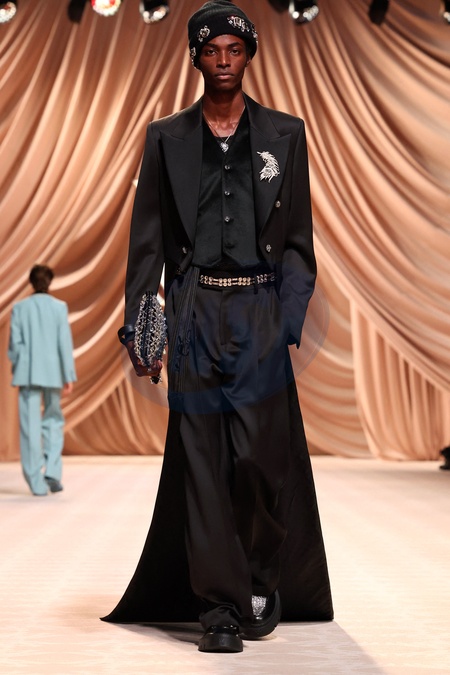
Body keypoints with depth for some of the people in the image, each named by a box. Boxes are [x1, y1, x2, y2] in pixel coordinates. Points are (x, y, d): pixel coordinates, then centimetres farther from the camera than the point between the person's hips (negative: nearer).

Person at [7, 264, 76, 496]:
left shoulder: (20, 308, 0)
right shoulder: (59, 307, -2)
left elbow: (14, 343, -1)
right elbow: (65, 342, -4)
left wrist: (16, 370, 13)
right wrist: (69, 376, -1)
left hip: (27, 373, 0)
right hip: (52, 373, 0)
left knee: (31, 427, 2)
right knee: (53, 421, 16)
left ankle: (37, 483, 0)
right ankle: (52, 470, 0)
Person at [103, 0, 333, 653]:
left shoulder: (285, 134, 11)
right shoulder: (166, 138, 11)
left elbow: (299, 238, 9)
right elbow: (148, 238, 9)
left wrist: (290, 319, -1)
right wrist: (138, 326, 2)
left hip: (260, 312, 0)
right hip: (193, 313, 1)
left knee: (261, 457, -7)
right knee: (202, 462, -2)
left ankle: (263, 582, 17)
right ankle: (222, 606, 5)